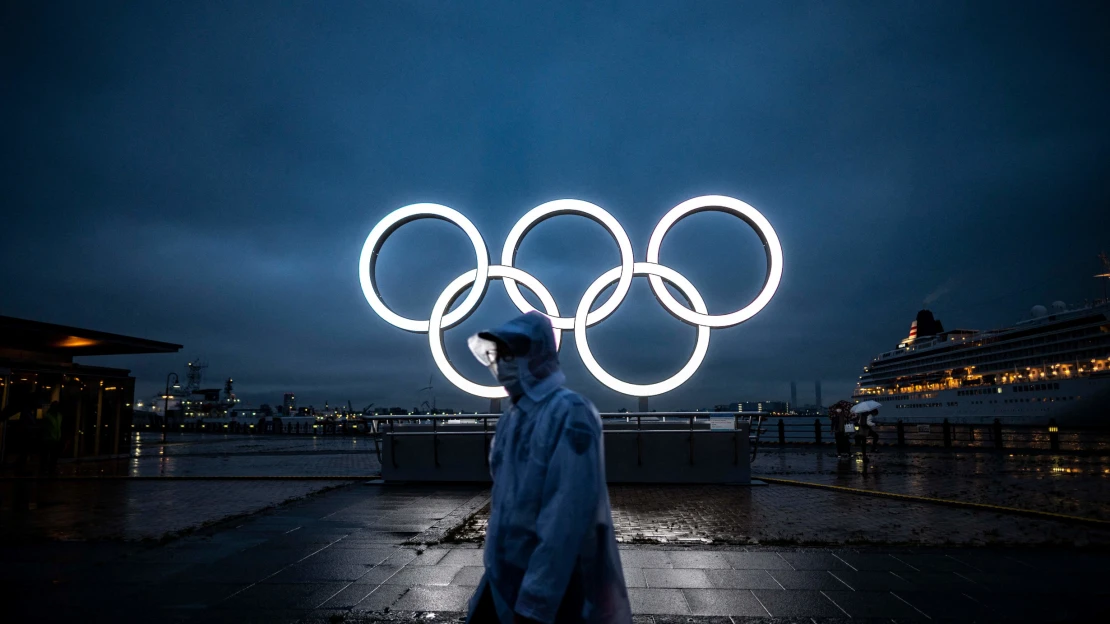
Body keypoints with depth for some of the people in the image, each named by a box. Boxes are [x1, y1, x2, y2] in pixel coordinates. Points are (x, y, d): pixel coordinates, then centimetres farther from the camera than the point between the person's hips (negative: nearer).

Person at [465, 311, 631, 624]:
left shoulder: (570, 414, -19)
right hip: (504, 581, 7)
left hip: (555, 591, -7)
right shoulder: (511, 417, 7)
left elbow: (565, 518, -24)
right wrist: (494, 569, 17)